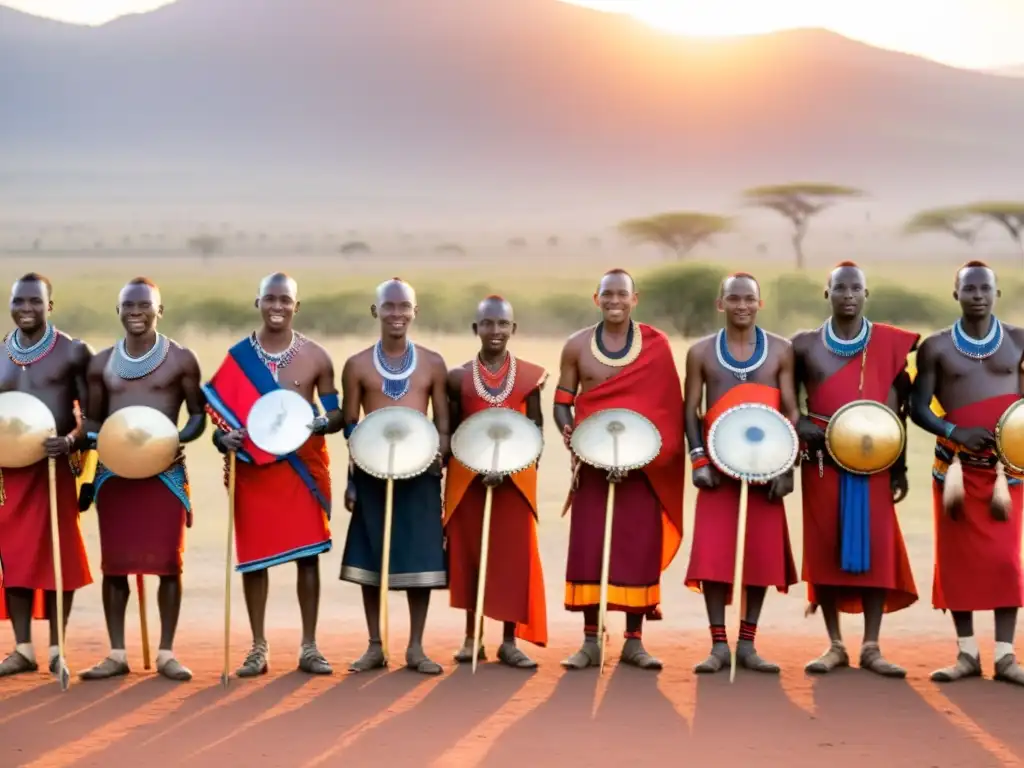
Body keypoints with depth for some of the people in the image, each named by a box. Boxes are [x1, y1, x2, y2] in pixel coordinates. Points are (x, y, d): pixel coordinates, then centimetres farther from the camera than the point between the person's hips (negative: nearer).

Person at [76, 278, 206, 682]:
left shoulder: (180, 359, 0)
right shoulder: (101, 363, 9)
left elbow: (199, 414, 3)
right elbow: (93, 421, 14)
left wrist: (180, 440, -17)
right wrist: (86, 473, 3)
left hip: (166, 471, -2)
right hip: (113, 471, 3)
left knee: (169, 562, -2)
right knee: (114, 563, 4)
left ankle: (166, 653, 8)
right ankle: (117, 654, 12)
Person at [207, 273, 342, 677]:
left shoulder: (315, 357, 1)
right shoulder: (237, 355, 3)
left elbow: (338, 413, 3)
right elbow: (220, 408, 5)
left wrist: (320, 424, -19)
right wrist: (224, 438, -15)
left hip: (303, 464, 0)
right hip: (253, 465, 1)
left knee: (307, 554, 2)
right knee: (254, 555, 3)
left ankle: (309, 647, 10)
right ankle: (258, 648, 11)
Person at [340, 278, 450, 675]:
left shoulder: (432, 363, 6)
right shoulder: (357, 365, 3)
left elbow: (443, 421, 9)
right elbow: (348, 424, 5)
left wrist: (440, 454, -11)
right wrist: (351, 478, -3)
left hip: (419, 470, 0)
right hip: (372, 471, 0)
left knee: (420, 558, 0)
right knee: (369, 558, 3)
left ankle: (416, 647, 10)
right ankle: (375, 646, 13)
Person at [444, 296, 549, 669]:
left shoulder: (529, 375, 3)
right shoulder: (459, 377, 4)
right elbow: (450, 432, 6)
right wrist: (442, 476, -1)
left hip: (515, 477, 0)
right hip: (467, 478, 0)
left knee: (514, 557, 0)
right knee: (469, 554, 5)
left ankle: (510, 642, 8)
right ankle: (471, 638, 15)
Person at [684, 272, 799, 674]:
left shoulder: (780, 350, 4)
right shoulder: (701, 352, 4)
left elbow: (791, 410, 3)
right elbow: (690, 411, 4)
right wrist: (698, 460, -7)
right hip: (717, 465, -1)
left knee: (762, 553, 1)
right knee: (712, 554, -7)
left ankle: (747, 644, 11)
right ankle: (719, 645, 1)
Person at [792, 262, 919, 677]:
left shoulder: (889, 344, 3)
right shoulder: (806, 345, 4)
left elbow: (896, 410, 5)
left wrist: (900, 467, 2)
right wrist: (798, 426, -8)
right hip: (822, 461, 1)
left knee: (875, 548, -2)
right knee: (825, 549, 2)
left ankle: (871, 647, 4)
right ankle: (835, 645, 10)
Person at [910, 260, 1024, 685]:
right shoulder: (935, 347, 0)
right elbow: (918, 407, -1)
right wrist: (955, 432, -18)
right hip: (955, 464, 0)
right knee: (958, 558, 2)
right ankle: (967, 653, 10)